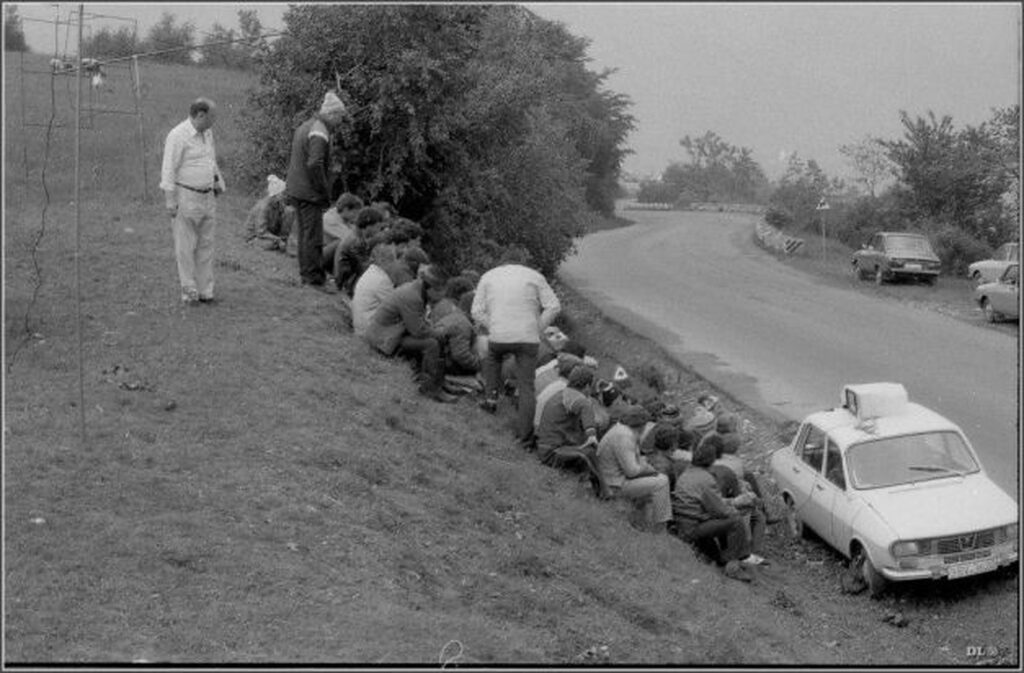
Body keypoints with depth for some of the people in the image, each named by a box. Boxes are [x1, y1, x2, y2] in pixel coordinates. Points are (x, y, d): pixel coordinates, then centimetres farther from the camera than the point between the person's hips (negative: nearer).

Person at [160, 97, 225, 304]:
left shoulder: (207, 133, 11)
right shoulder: (178, 135, -13)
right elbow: (169, 169, -14)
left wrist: (218, 182, 17)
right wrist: (170, 200, -16)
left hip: (207, 197, 8)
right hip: (185, 197, -8)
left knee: (206, 245, 8)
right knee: (185, 247, -1)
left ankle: (205, 290, 14)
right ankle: (189, 291, 5)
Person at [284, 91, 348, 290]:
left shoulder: (305, 126, 15)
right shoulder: (319, 133, -17)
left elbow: (293, 160, 22)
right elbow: (314, 164, -27)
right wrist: (325, 191, -19)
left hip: (295, 190, 10)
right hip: (309, 193, -10)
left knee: (305, 234, 17)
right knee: (313, 237, -7)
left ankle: (306, 274, 24)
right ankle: (314, 279, -5)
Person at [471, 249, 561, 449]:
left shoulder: (488, 276, 11)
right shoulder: (534, 276, 7)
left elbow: (477, 311, 6)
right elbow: (554, 306, 0)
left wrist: (492, 329, 11)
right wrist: (538, 328, 5)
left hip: (498, 336, 1)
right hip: (528, 338, -1)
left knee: (492, 358, 35)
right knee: (526, 386, 4)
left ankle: (492, 398, 25)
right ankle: (524, 434, -2)